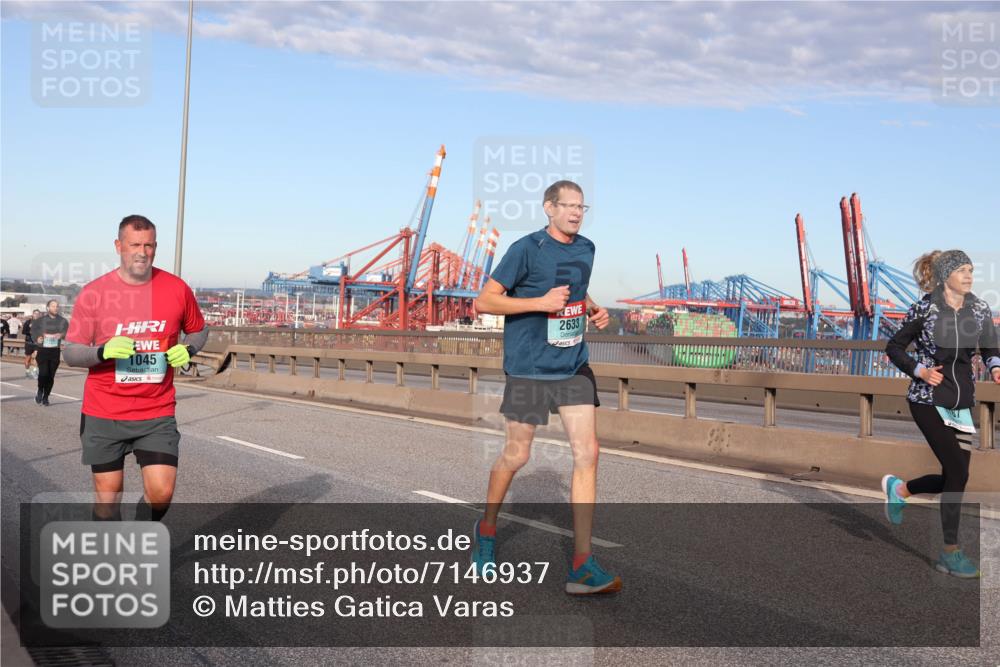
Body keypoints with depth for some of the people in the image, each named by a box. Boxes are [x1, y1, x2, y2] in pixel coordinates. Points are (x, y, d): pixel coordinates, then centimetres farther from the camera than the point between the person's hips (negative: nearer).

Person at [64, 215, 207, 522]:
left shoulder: (177, 289, 0)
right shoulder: (93, 293, -4)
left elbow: (198, 330, 16)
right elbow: (70, 353, -2)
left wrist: (186, 350, -6)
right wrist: (104, 351, -23)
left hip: (157, 413, 1)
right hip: (103, 415, 0)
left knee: (161, 493, -7)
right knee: (108, 497, 6)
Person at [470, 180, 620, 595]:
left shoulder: (586, 249, 9)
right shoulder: (527, 249, -11)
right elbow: (484, 301, -11)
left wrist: (594, 310, 5)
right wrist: (541, 302, -20)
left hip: (574, 366, 5)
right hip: (530, 369, -5)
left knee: (587, 453, -4)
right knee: (516, 455, 6)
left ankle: (581, 565, 0)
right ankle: (486, 530, 34)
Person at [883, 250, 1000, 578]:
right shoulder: (924, 309, -8)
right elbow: (894, 347, 0)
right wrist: (919, 370, -13)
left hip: (962, 403, 5)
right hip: (928, 400, -5)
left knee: (952, 477, 5)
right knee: (958, 471, -11)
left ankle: (899, 489, 35)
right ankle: (950, 553, 3)